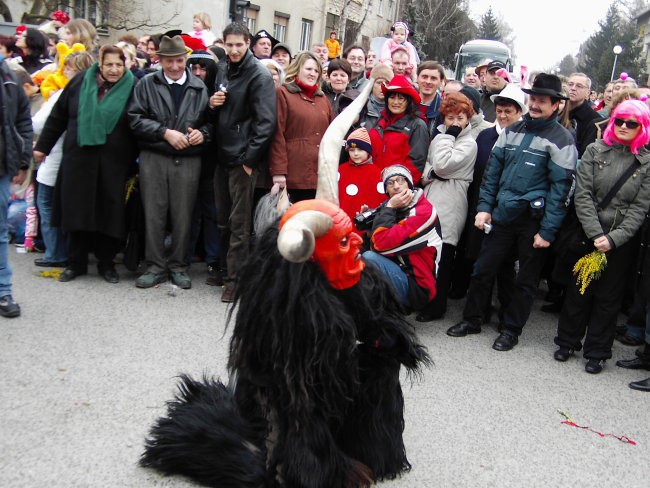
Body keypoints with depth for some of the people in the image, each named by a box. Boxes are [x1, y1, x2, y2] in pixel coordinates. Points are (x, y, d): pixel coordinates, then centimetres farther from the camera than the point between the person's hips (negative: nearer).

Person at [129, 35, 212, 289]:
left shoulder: (199, 87, 10)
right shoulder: (147, 84, 6)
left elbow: (210, 121, 13)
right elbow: (135, 118, -2)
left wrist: (202, 133, -8)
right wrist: (165, 133, -11)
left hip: (189, 161, 1)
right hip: (154, 158, 0)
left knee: (183, 215, 5)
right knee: (154, 213, 3)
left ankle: (178, 265, 18)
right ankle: (155, 266, 14)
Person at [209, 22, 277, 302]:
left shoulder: (260, 76, -10)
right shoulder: (222, 69, 13)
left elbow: (265, 122, -15)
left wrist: (250, 159, -17)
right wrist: (212, 103, 0)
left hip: (243, 159, -7)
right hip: (222, 156, 7)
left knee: (239, 223, -1)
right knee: (222, 219, 14)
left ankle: (235, 278, 7)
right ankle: (225, 266, 28)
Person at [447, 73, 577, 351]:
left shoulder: (560, 139, -8)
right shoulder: (511, 132, 9)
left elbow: (560, 188, -11)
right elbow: (492, 171, 12)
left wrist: (547, 231, -13)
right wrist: (484, 207, 3)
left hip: (534, 221, -5)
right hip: (503, 215, 5)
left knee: (526, 280, 9)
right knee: (483, 270, 9)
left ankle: (511, 329, 24)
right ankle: (471, 319, 25)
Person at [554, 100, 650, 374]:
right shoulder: (595, 151, 1)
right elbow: (582, 195, -5)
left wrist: (613, 239, -15)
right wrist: (595, 234, -13)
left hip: (622, 241, -1)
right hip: (587, 235, 1)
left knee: (609, 296, 7)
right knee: (578, 290, 10)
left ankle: (597, 351, 21)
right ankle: (568, 341, 27)